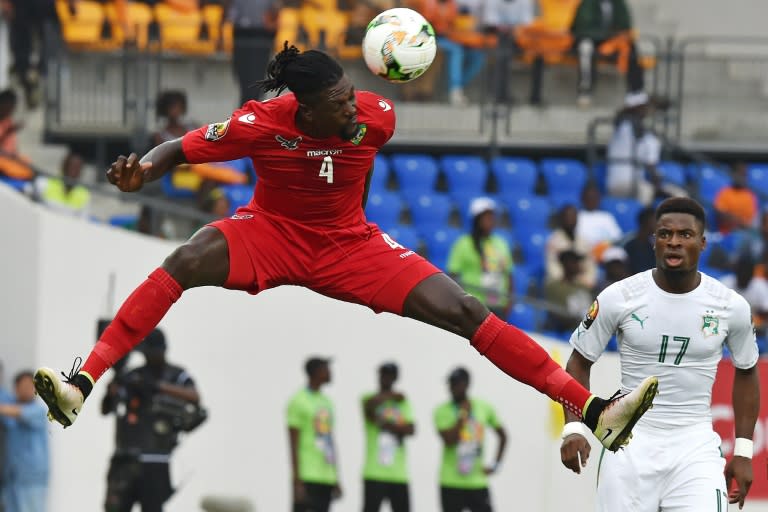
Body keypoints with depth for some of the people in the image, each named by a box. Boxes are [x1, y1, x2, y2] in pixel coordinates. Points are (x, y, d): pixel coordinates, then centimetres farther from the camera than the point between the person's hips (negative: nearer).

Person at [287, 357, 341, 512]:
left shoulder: (326, 401, 17)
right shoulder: (298, 402, -7)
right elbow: (294, 445, -11)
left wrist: (336, 480, 19)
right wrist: (297, 482, -16)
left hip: (326, 479, 8)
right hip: (306, 478, -8)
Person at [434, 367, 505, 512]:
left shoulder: (484, 408, 3)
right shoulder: (443, 411, -5)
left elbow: (502, 435, 15)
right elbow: (449, 439, -19)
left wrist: (496, 464, 6)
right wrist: (463, 415, -14)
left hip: (478, 483, 2)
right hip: (451, 484, -2)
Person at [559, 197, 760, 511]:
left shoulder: (731, 306, -2)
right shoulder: (619, 297, -5)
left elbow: (746, 372, 13)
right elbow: (580, 363, 5)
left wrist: (743, 452, 9)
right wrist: (573, 428, -9)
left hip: (695, 447, 0)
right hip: (630, 443, 0)